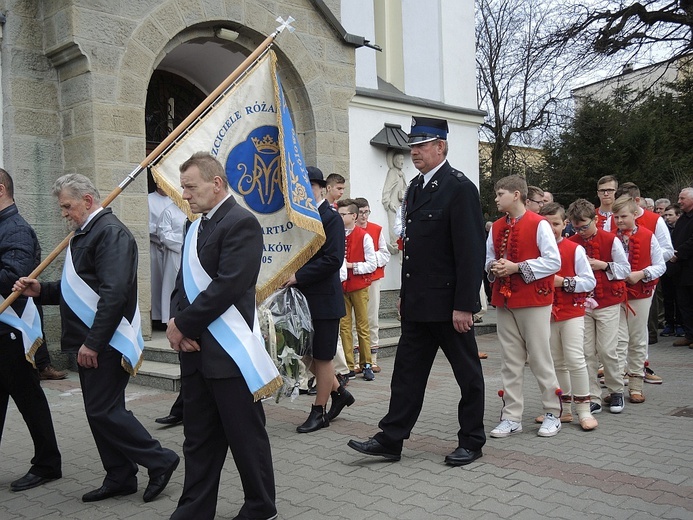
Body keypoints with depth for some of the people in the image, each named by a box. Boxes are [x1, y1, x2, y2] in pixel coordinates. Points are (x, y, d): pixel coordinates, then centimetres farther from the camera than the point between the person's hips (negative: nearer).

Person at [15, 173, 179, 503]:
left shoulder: (111, 232, -15)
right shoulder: (84, 234, 16)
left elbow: (114, 293, -25)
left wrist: (92, 342, -23)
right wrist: (40, 290, 6)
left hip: (106, 343, -10)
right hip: (89, 343, 10)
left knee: (103, 411, -6)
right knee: (100, 410, 13)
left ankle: (160, 461, 6)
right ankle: (120, 477, 24)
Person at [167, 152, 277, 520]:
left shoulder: (241, 223, -12)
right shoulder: (195, 227, 16)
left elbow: (227, 286, -21)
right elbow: (184, 282, 15)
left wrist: (183, 324, -13)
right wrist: (175, 322, -3)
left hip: (228, 352, -8)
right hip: (195, 350, 8)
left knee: (246, 436, 6)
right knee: (199, 438, 15)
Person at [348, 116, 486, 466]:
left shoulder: (459, 188, -13)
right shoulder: (415, 187, 13)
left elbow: (471, 251, -17)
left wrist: (463, 305, -20)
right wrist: (405, 294, 15)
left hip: (448, 303, -8)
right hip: (417, 304, 8)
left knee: (467, 373, 9)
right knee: (407, 371, 11)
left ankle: (471, 441, 22)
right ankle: (390, 440, 19)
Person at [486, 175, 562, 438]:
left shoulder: (539, 224, -8)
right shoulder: (496, 227, 11)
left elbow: (554, 261, -14)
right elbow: (488, 258, 18)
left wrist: (517, 267, -18)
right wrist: (493, 267, -5)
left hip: (534, 301, -6)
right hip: (504, 301, 6)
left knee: (540, 358, 1)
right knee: (510, 361, 9)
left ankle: (553, 414, 16)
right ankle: (511, 417, 16)